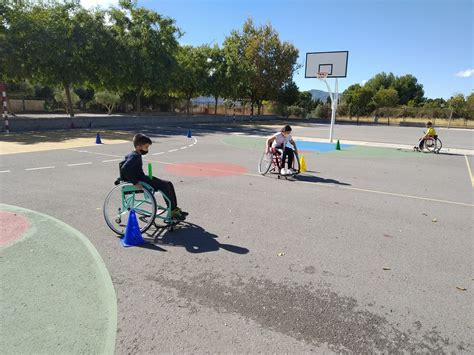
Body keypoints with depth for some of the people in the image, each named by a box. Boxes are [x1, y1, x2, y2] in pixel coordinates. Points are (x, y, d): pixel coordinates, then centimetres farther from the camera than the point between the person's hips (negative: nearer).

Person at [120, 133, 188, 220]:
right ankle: (173, 212, -10)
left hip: (142, 178, 10)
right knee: (165, 185, -18)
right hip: (141, 181, -10)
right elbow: (124, 168, -33)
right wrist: (135, 183, -32)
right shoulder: (134, 157, -18)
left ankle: (175, 208, 6)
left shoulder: (136, 155, 13)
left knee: (169, 184, 4)